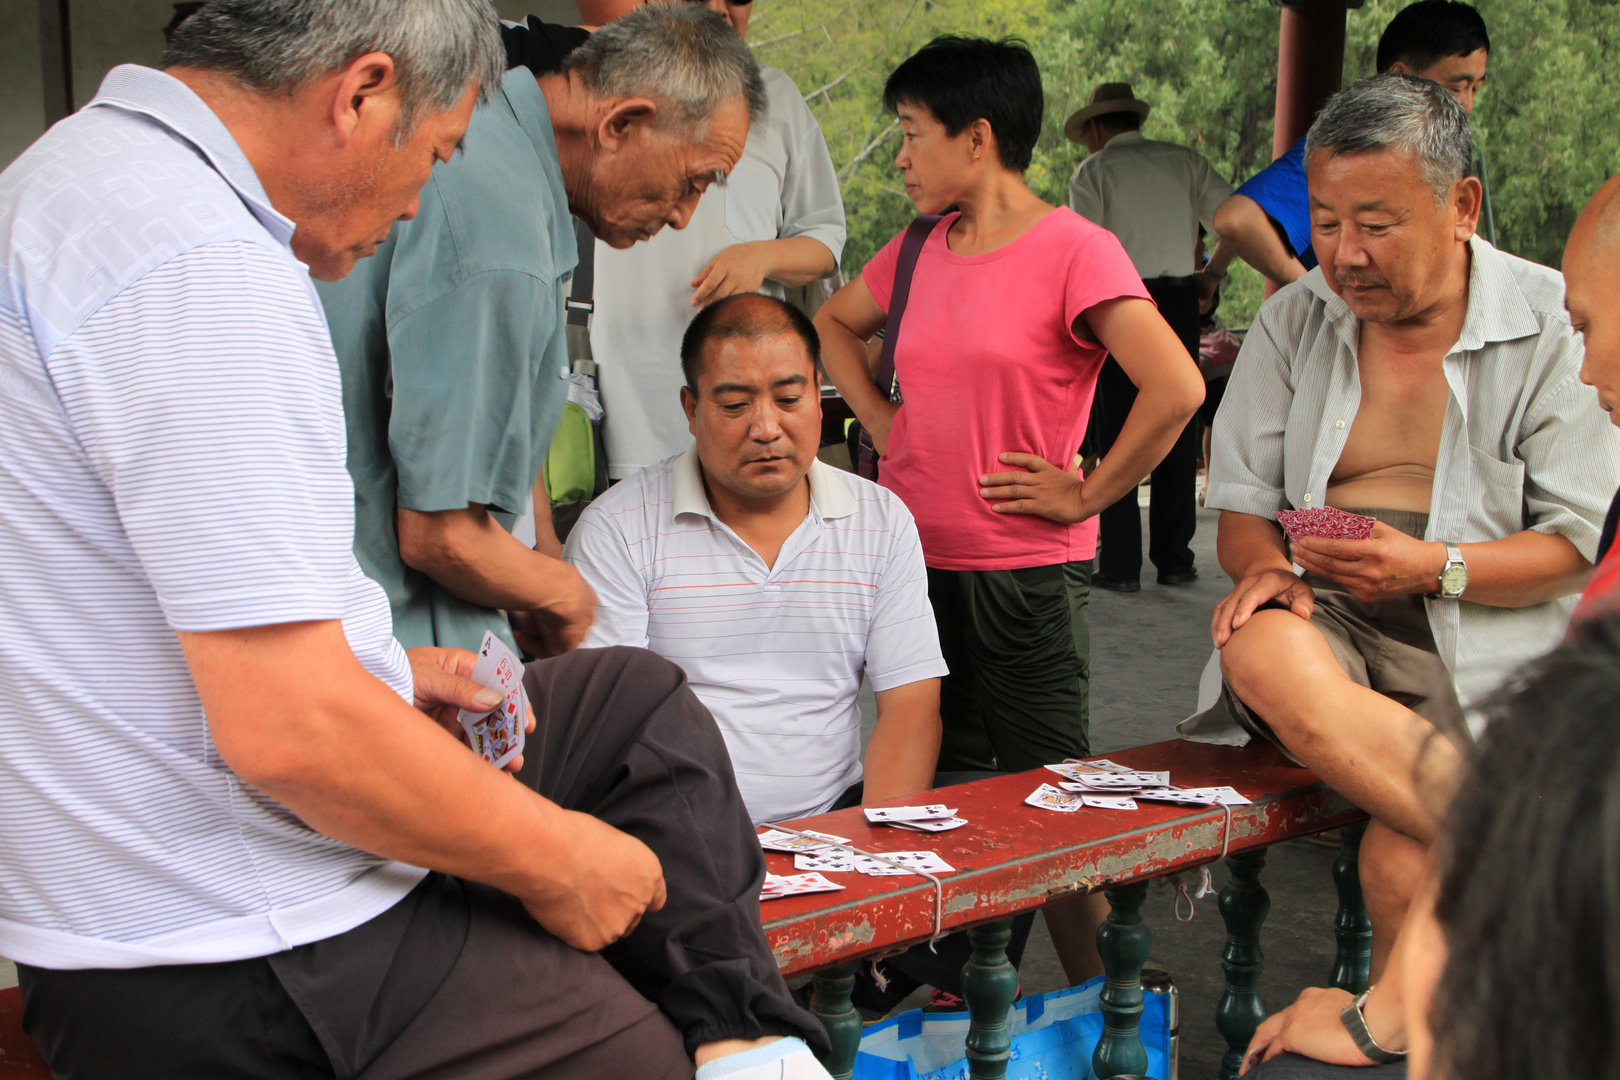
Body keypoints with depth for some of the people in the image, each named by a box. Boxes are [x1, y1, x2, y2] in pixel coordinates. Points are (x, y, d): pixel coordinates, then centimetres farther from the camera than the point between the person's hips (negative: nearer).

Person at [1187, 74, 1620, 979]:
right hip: (1321, 612, 3)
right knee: (1263, 653, -36)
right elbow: (1242, 506, 13)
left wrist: (1433, 568, -18)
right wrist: (1268, 568, -12)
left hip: (1477, 637, -3)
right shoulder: (1293, 322, 12)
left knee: (1403, 866, -30)